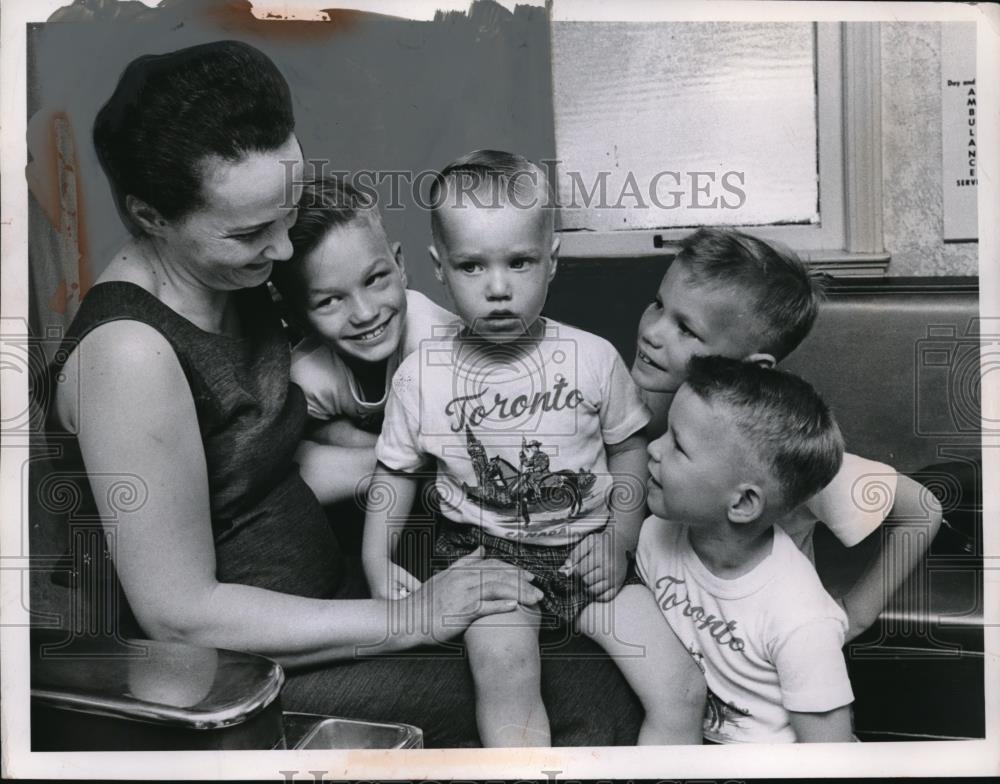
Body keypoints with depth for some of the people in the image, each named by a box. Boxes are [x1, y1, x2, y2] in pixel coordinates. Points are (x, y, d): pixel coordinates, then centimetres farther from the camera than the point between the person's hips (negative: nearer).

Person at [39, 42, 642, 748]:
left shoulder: (235, 278, 0)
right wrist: (406, 618, -21)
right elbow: (181, 616, -23)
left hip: (319, 592, 8)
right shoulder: (128, 351, -25)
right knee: (591, 700, -12)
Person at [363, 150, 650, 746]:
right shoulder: (421, 375, -4)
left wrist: (619, 541, -5)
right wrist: (377, 558, -3)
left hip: (586, 550, 1)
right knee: (503, 664, -29)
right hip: (484, 549, 0)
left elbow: (628, 450, 6)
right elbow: (397, 471, 7)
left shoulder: (594, 358, -4)